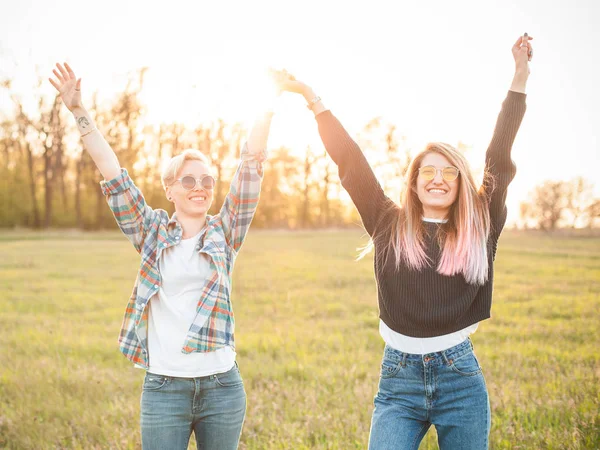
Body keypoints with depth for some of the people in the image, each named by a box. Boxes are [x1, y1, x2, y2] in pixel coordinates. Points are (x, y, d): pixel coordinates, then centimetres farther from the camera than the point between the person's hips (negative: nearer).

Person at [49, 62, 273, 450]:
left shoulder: (224, 233, 4)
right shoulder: (152, 232, 4)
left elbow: (251, 166, -1)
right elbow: (113, 173, 0)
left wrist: (269, 106, -4)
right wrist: (79, 112, -4)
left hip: (222, 386, 1)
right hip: (164, 387, -1)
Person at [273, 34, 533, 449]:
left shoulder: (479, 228, 4)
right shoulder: (390, 225, 3)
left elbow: (499, 161, 4)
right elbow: (350, 162, 3)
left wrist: (520, 78, 5)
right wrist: (311, 97, 5)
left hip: (461, 378, 1)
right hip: (399, 380, -1)